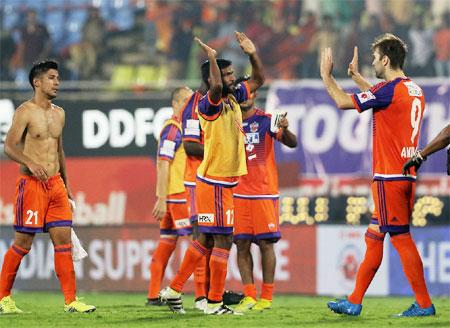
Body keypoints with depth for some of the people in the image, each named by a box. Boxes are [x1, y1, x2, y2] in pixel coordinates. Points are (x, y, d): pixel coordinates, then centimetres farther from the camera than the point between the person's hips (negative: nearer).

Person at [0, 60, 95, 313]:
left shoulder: (59, 114, 15)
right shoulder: (25, 112, -7)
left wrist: (66, 183, 24)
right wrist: (31, 163, -28)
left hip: (56, 184, 6)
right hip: (32, 185, -6)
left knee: (64, 240, 0)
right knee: (23, 243, -1)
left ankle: (71, 300, -1)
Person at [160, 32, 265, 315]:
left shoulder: (234, 98, 10)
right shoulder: (208, 105, -15)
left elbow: (259, 80, 21)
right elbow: (215, 88, -38)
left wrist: (252, 54, 8)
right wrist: (212, 58, -29)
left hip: (225, 182, 9)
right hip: (214, 182, -9)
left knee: (206, 240, 14)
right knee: (223, 241, -6)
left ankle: (174, 290, 21)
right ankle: (214, 303, 0)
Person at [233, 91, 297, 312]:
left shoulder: (266, 121, -2)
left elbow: (292, 143, -12)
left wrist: (284, 130, -33)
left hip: (264, 193, -4)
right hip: (238, 193, 4)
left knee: (266, 243, -3)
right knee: (241, 245, 0)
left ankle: (266, 298, 2)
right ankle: (249, 296, 2)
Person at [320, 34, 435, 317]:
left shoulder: (390, 89, -15)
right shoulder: (415, 90, 13)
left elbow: (343, 102, -10)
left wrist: (326, 75, 5)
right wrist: (356, 75, 42)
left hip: (390, 177, -9)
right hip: (405, 175, 9)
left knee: (401, 238, -6)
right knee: (374, 238, 13)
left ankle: (424, 304, -5)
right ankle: (355, 302, 17)